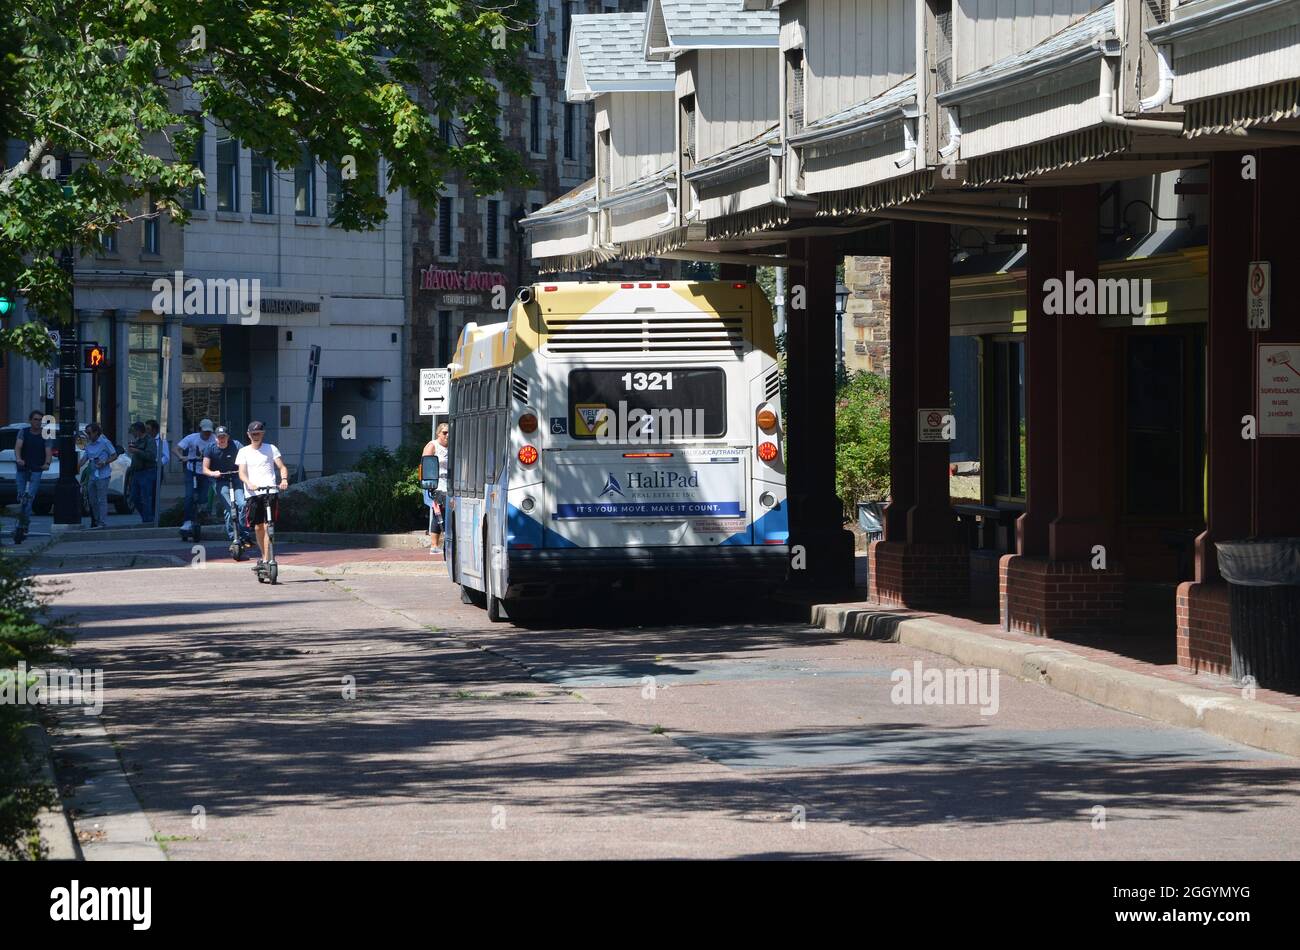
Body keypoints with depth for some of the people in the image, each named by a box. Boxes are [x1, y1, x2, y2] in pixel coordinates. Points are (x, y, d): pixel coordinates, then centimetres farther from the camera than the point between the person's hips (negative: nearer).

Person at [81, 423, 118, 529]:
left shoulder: (105, 443, -5)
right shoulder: (89, 445, 14)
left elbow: (114, 455, -3)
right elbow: (84, 458, 11)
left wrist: (104, 462, -17)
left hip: (103, 475, -7)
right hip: (92, 476, 7)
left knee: (102, 500, -9)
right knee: (93, 501, 10)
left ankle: (103, 523, -9)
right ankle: (96, 522, 19)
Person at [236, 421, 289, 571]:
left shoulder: (270, 449, 11)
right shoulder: (244, 452, 12)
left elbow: (282, 467, 7)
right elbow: (242, 473, 2)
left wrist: (284, 479, -14)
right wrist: (250, 484, -19)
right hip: (252, 493, 2)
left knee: (267, 526, -12)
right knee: (258, 527, 5)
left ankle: (266, 560, -13)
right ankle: (264, 556, 25)